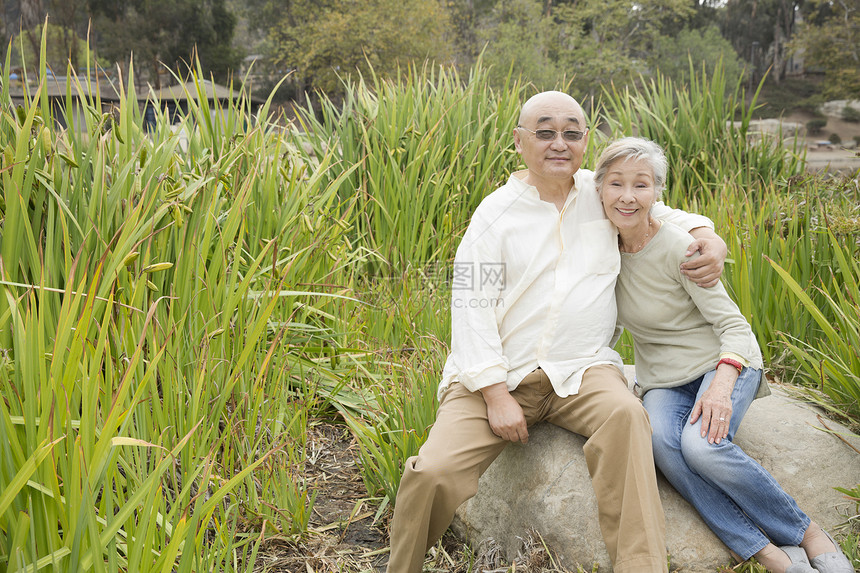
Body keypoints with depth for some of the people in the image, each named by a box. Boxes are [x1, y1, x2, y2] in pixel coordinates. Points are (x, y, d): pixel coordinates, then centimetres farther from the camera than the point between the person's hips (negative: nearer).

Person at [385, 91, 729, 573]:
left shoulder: (602, 192, 10)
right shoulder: (496, 213, 1)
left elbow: (662, 215, 29)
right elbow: (471, 308, -4)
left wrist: (708, 236, 6)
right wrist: (496, 395, -13)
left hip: (580, 369, 2)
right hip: (498, 373, -1)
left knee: (625, 415, -34)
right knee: (433, 474, -21)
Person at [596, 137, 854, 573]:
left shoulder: (677, 248, -16)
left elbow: (733, 325, -16)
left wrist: (722, 385, -34)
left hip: (723, 362, -4)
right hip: (661, 379, 4)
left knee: (701, 444, -34)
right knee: (662, 443, -31)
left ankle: (807, 534, -11)